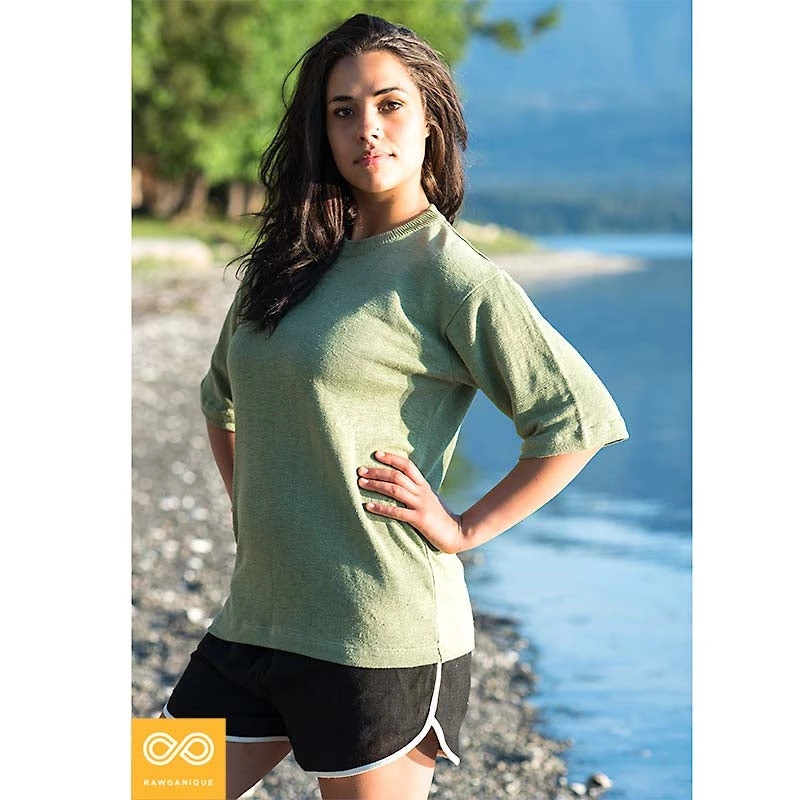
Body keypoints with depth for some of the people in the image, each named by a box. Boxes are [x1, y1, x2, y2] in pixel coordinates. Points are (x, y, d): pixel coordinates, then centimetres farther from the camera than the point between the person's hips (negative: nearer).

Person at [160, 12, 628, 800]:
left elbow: (582, 418, -12)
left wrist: (463, 529, -10)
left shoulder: (452, 276, -9)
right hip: (254, 617, 7)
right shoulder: (289, 262, 12)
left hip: (382, 638, -7)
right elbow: (220, 395, 28)